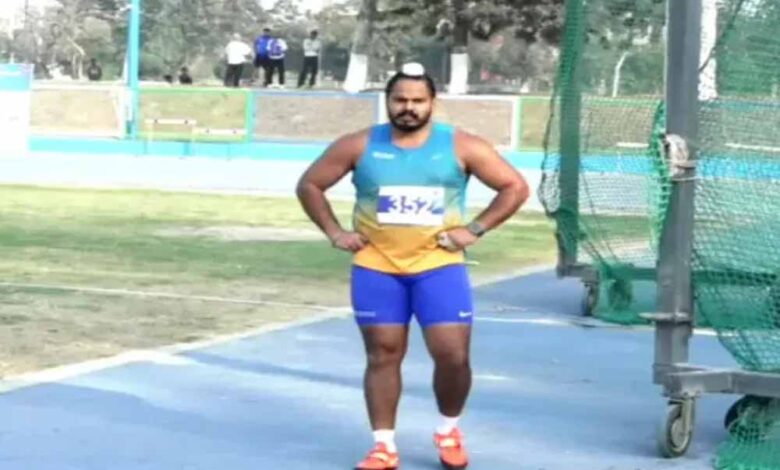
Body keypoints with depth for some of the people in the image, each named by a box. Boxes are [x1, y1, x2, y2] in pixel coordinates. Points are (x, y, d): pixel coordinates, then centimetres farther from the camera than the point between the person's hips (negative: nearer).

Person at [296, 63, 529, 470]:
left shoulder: (461, 147, -3)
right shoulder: (359, 146, -1)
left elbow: (515, 187, 2)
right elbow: (309, 184, 9)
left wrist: (474, 229, -5)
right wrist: (334, 232, 0)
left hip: (439, 266, -1)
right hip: (376, 267, 1)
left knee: (453, 355, -6)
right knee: (382, 355, 4)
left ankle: (448, 430, 20)